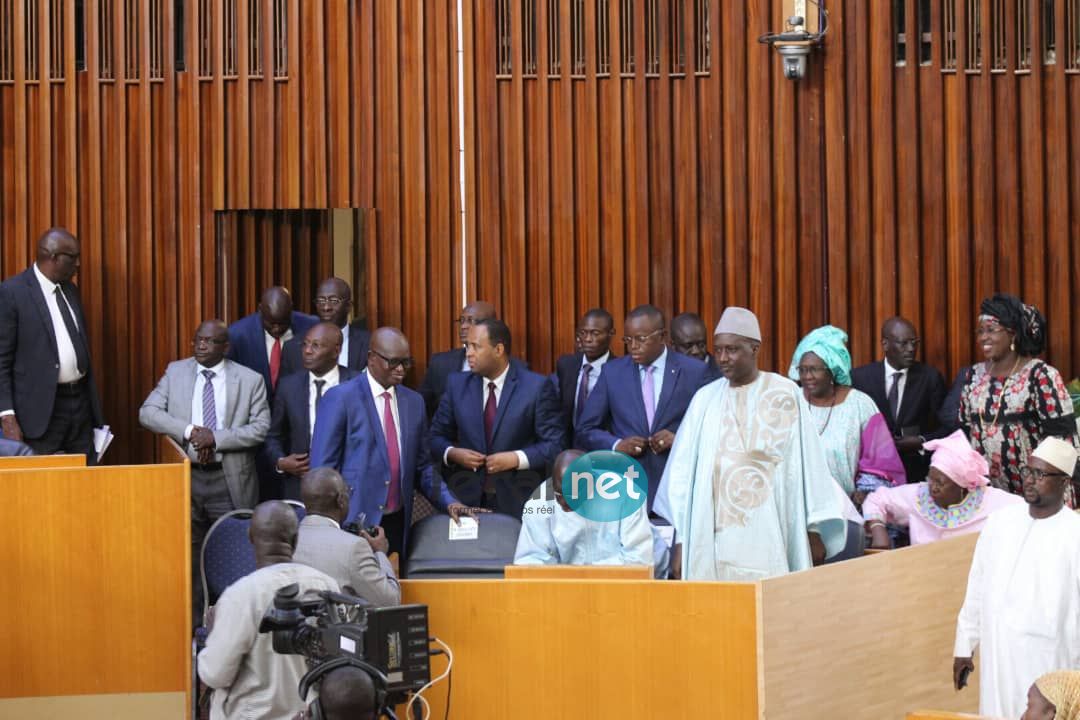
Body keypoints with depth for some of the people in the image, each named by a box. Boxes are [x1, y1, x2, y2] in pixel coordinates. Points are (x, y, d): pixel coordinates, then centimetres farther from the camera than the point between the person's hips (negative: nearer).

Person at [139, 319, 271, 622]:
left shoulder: (250, 380, 1)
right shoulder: (175, 372, 7)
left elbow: (260, 428, -6)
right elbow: (147, 413, -2)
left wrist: (216, 437, -17)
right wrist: (190, 432, -15)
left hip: (229, 481, -2)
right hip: (185, 476, 2)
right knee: (188, 555, 7)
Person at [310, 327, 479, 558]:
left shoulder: (414, 402, 13)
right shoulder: (341, 398, -5)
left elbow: (422, 467, 18)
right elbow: (323, 467, -6)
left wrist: (449, 502, 3)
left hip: (397, 523, 5)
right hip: (355, 524, -5)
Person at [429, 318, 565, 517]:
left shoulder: (536, 387, -5)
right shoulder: (457, 385, 7)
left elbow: (555, 445, -5)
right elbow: (436, 437, 13)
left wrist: (516, 459, -17)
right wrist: (453, 453, -8)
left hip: (519, 502, -3)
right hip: (467, 498, 3)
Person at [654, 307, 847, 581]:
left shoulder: (785, 394, 1)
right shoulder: (705, 399, 7)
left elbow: (806, 461, 3)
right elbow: (683, 471, 7)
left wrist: (814, 529, 2)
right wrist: (681, 540, 2)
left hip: (769, 539, -2)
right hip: (713, 536, 2)